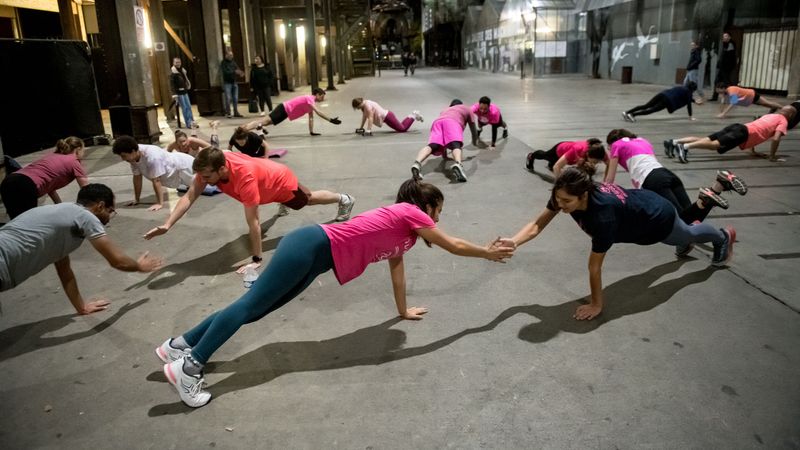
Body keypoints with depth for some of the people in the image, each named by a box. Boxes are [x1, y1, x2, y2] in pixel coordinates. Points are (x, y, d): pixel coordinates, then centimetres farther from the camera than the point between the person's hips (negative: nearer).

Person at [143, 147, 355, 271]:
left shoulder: (244, 177, -49)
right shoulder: (209, 167, -31)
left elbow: (253, 223, -44)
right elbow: (189, 197, -28)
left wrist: (256, 260, -39)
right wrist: (167, 225, -40)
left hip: (282, 181, -5)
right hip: (269, 174, 5)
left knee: (309, 199, 23)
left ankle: (345, 200, 50)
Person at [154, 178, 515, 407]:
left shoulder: (401, 229, 20)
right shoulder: (409, 213, -6)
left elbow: (396, 266, 28)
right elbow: (454, 246, 2)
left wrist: (403, 311, 34)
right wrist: (488, 252, 16)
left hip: (315, 257, 9)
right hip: (312, 246, -9)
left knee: (253, 310, 6)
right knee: (250, 305, -12)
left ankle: (180, 345, 10)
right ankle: (189, 366, -11)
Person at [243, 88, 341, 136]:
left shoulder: (310, 101, 14)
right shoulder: (309, 99, -16)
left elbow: (311, 117, 14)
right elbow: (318, 112, -29)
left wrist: (311, 132, 7)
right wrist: (330, 120, -32)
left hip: (285, 111, 10)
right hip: (283, 109, -10)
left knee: (266, 122, 12)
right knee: (265, 121, -17)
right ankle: (242, 131, -23)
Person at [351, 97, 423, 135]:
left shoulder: (368, 105, -24)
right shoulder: (364, 105, 5)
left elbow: (370, 118, -29)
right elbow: (364, 116, 13)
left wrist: (368, 130, -30)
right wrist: (360, 128, 14)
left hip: (387, 117, -9)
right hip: (386, 116, 9)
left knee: (403, 129, -4)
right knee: (400, 127, 19)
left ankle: (414, 116, 11)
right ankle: (412, 115, 31)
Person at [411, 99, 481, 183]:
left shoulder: (444, 111, 47)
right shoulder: (467, 109, 39)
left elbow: (443, 137, 48)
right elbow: (473, 129, 40)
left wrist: (444, 154, 56)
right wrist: (475, 143, 57)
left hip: (437, 121, 3)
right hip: (452, 121, -3)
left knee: (431, 146, -22)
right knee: (456, 145, -26)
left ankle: (417, 163, -53)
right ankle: (458, 164, -60)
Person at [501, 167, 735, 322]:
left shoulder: (602, 215, -50)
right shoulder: (565, 194, -32)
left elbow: (594, 266, -40)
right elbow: (537, 225, -30)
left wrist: (596, 305, -30)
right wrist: (513, 242, -48)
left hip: (658, 218, -5)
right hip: (641, 203, 5)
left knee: (687, 236, 31)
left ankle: (723, 236, 65)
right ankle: (693, 225, 75)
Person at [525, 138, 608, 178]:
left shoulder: (599, 152, -41)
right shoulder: (578, 150, -52)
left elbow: (609, 164, -23)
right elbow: (557, 166, -47)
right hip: (560, 149, -3)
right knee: (545, 155, 33)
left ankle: (550, 165, 74)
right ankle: (531, 156, 66)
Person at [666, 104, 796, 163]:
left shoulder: (770, 115, 35)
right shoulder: (783, 121, 10)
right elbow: (775, 139, -6)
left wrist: (752, 151, 40)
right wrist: (772, 157, 3)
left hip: (739, 127, 8)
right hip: (743, 132, -8)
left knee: (706, 140, -5)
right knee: (716, 144, -27)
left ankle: (674, 142, -21)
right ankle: (686, 147, -50)